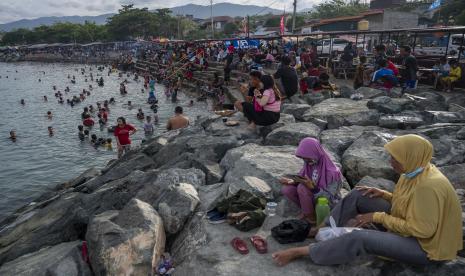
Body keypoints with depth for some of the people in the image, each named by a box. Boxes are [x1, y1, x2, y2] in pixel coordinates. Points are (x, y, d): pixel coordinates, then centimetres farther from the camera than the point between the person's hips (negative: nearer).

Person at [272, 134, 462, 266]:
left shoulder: (428, 185, -30)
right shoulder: (415, 171, -2)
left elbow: (422, 229, -28)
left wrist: (378, 217, -23)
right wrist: (383, 194, -4)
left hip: (423, 245, -9)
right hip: (406, 225, 9)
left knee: (359, 238, -31)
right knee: (358, 196, -3)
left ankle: (300, 252, -19)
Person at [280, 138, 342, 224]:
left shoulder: (331, 172, -27)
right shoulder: (309, 164, -8)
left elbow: (330, 197, -22)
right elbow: (303, 181, 4)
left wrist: (313, 187, -37)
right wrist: (293, 182, -18)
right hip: (313, 195, 6)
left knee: (302, 188, -30)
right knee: (286, 189, -15)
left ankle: (311, 217, -9)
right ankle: (308, 211, 4)